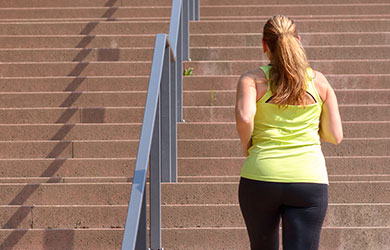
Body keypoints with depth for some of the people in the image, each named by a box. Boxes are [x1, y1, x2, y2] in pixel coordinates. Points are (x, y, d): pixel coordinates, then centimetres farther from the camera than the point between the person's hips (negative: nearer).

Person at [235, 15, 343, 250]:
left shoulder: (253, 79, 0)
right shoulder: (319, 81, 6)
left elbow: (244, 118, -19)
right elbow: (335, 136, 8)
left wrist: (246, 146, 1)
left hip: (261, 177, 0)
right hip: (310, 181, 0)